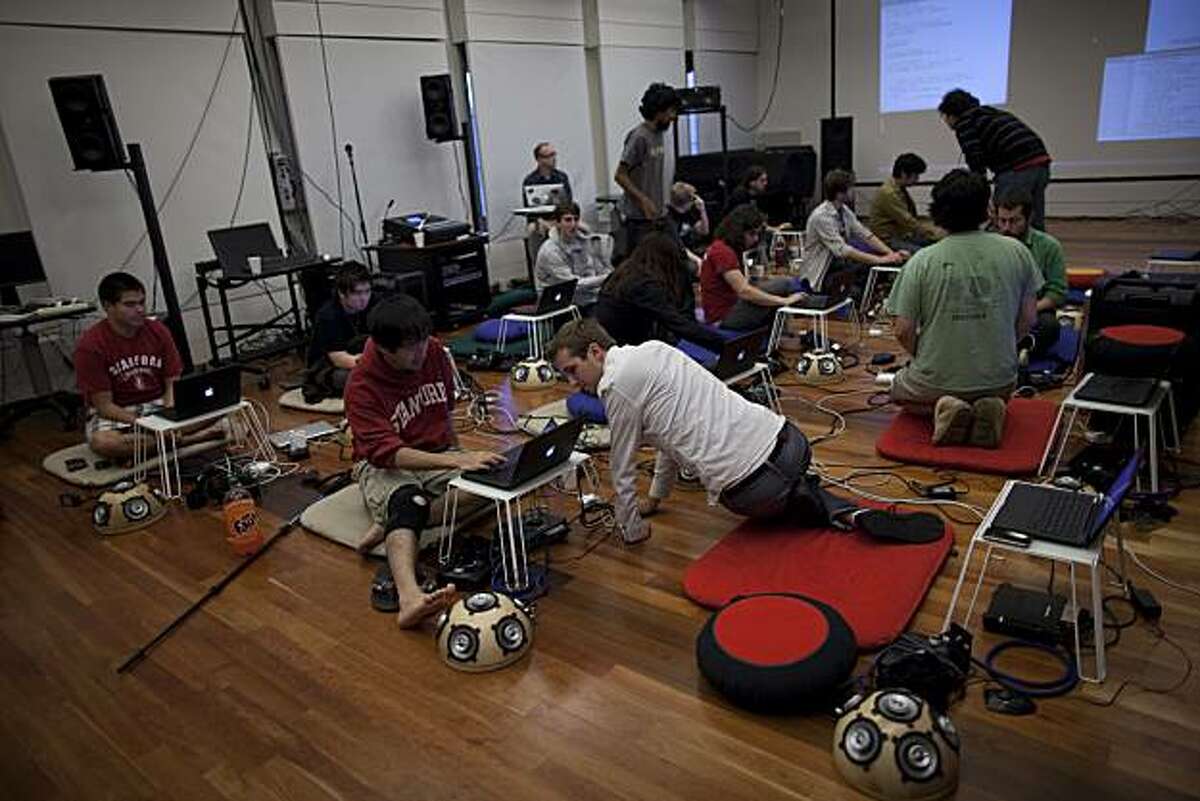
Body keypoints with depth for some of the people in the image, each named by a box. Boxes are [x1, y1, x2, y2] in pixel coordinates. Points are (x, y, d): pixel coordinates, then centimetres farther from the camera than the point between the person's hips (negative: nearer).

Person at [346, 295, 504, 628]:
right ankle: (409, 597, -62)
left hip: (439, 454, 5)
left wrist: (458, 451, 12)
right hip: (384, 465, -4)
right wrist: (456, 461, -42)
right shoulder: (362, 384, -19)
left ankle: (390, 526, -24)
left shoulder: (434, 351, -4)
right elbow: (386, 452, -31)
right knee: (407, 500, -40)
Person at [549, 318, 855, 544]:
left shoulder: (616, 386, -7)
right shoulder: (653, 349, 19)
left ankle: (801, 506, 3)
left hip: (751, 483, -6)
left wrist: (632, 531, 20)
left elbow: (623, 471, 3)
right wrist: (655, 497, 39)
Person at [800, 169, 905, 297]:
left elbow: (866, 235, 3)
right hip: (822, 275, -8)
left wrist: (891, 253, -11)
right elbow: (842, 250, -27)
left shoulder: (844, 210, 6)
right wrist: (880, 259, -28)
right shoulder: (821, 217, -21)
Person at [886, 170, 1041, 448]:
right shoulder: (1017, 252, -5)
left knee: (899, 390, 31)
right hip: (999, 380, 3)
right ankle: (986, 408, 2)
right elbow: (1027, 321, 2)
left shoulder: (922, 261, -12)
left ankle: (941, 408, -2)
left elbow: (904, 332, -11)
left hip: (937, 381, -2)